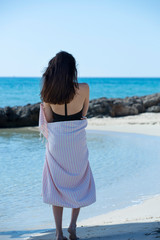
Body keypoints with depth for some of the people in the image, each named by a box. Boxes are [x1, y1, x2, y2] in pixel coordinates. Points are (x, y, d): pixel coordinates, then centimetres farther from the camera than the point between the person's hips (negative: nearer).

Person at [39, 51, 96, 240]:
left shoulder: (48, 92, -7)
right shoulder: (83, 89, -11)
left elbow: (48, 119, -1)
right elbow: (84, 113, 3)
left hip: (56, 141, 1)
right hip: (77, 142, -1)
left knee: (57, 185, 11)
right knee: (81, 182, 19)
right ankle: (73, 224, 7)